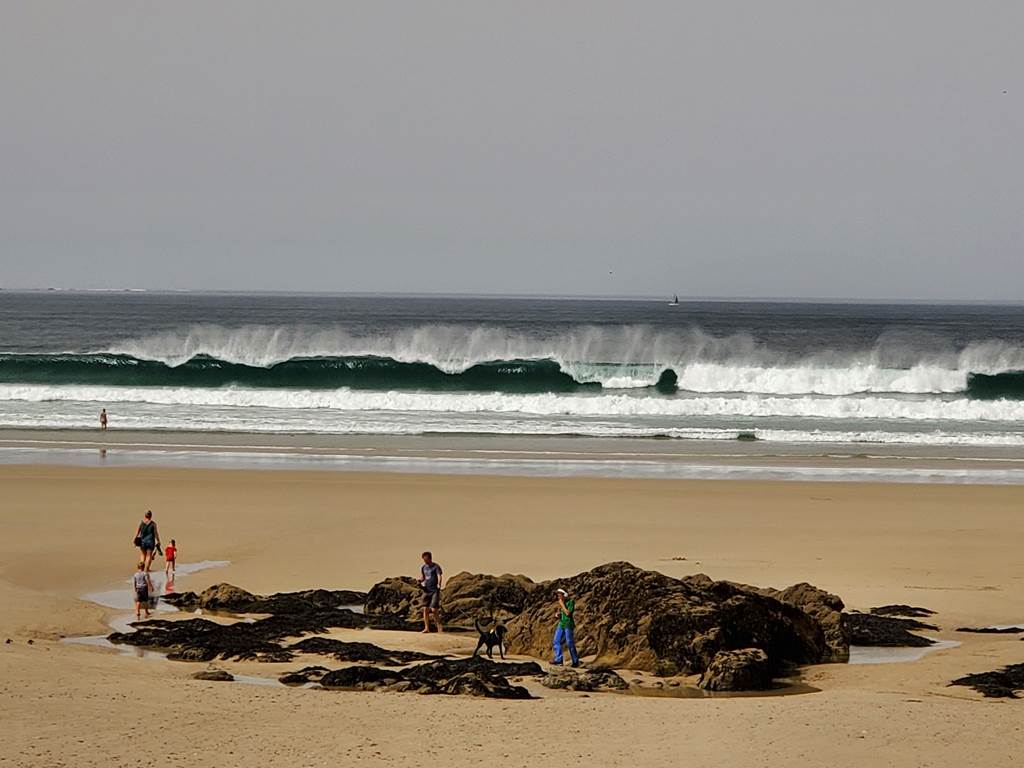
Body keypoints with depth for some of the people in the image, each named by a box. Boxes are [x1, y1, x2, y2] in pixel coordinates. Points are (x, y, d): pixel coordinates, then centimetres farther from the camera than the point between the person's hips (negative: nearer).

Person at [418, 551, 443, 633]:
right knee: (425, 609, 1)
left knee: (434, 609, -11)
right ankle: (426, 628, 7)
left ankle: (439, 626, 1)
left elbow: (439, 576, -14)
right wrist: (420, 581, -4)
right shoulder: (423, 567, 12)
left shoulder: (436, 567, -4)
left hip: (435, 590, -5)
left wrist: (439, 585, -32)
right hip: (426, 590, 5)